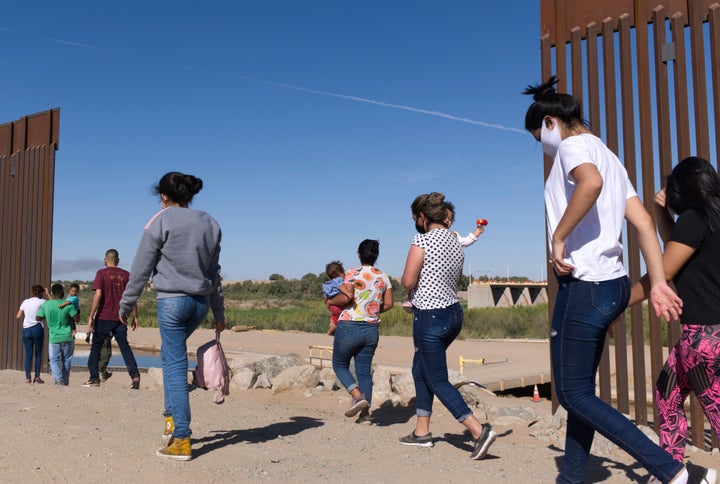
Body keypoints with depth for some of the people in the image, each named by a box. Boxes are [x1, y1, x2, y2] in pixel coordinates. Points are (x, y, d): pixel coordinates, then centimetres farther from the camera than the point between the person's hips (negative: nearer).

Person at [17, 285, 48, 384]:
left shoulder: (25, 302, 8)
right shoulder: (42, 302, -3)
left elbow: (18, 316, 10)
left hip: (26, 329, 3)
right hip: (37, 328, -3)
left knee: (28, 354, 5)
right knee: (38, 353, 4)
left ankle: (28, 377, 2)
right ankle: (37, 377, 1)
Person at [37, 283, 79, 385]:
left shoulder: (46, 305, -3)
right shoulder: (68, 305, -10)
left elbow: (39, 318, 8)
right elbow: (77, 319, -8)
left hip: (54, 338, 0)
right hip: (67, 337, 0)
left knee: (54, 359, 7)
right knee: (66, 360, 13)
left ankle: (58, 379, -13)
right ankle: (65, 381, 19)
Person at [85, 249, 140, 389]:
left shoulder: (101, 273, -2)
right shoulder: (126, 274, 6)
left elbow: (98, 295, -12)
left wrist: (91, 317, -10)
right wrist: (135, 317, 9)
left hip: (103, 317, -2)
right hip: (120, 318, 3)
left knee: (96, 346, 11)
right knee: (124, 346, 5)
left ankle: (94, 378, 12)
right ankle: (134, 374, -11)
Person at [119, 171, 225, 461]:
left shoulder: (160, 222, -5)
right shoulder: (209, 224, 9)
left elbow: (141, 269, -3)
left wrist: (126, 305, 8)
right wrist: (219, 313, 19)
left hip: (172, 301, -5)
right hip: (201, 302, 6)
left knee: (175, 365, -1)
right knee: (171, 354, 25)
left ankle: (181, 440, 1)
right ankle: (172, 416, 22)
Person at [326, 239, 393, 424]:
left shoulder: (353, 273, -9)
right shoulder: (383, 277, 7)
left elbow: (346, 297, -20)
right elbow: (389, 303, 8)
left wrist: (331, 301, -2)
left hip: (349, 327, -5)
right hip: (372, 329, 5)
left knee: (339, 365, 12)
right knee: (364, 370, 12)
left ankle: (358, 396, -8)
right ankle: (365, 413, 9)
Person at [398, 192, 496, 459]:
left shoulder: (422, 240, -16)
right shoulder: (456, 242, 8)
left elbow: (408, 282, -18)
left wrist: (406, 278, 5)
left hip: (430, 318, -9)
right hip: (454, 313, 9)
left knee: (438, 380, 1)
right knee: (420, 370, 21)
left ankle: (479, 430, -8)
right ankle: (422, 431, 27)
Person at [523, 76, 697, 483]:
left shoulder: (574, 145, -8)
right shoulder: (608, 156, 19)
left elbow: (591, 182, -33)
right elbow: (643, 221, 10)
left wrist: (558, 238, -23)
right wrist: (658, 283, 6)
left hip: (584, 286, -10)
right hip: (613, 283, 10)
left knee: (573, 394, 0)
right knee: (582, 388, 16)